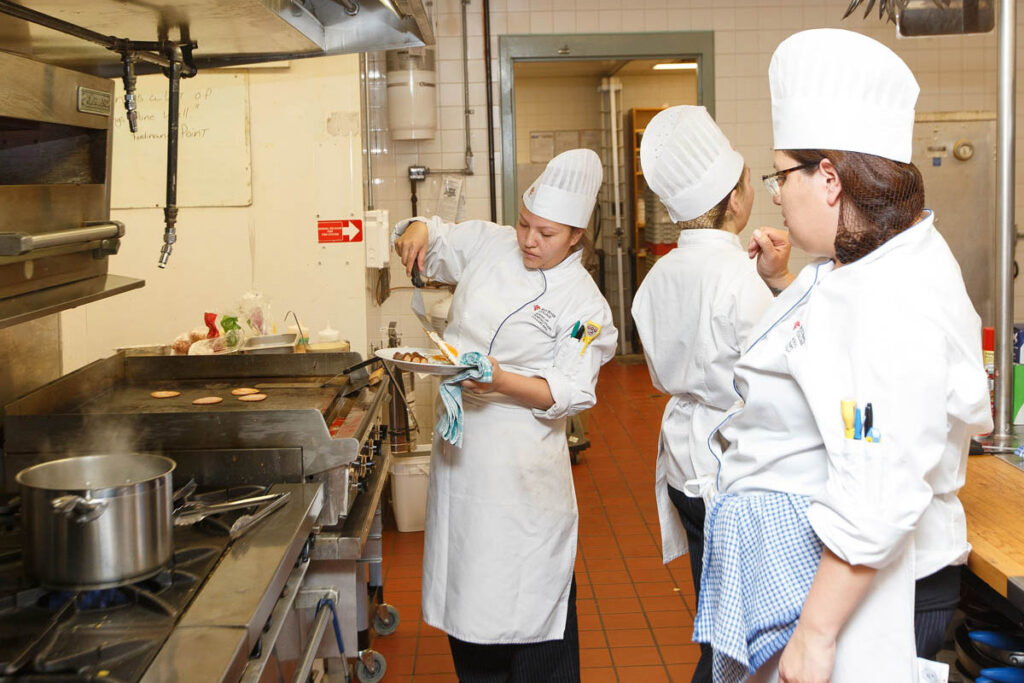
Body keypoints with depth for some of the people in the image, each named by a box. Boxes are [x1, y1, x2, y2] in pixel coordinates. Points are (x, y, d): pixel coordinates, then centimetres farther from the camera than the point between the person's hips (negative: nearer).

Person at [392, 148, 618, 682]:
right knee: (467, 584, 15)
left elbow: (569, 392, -14)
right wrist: (417, 230, -5)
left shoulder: (583, 304, -10)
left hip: (522, 464, -5)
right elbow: (433, 243, 19)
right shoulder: (489, 244, 4)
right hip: (461, 444, 6)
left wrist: (501, 382, -27)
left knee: (532, 589, 0)